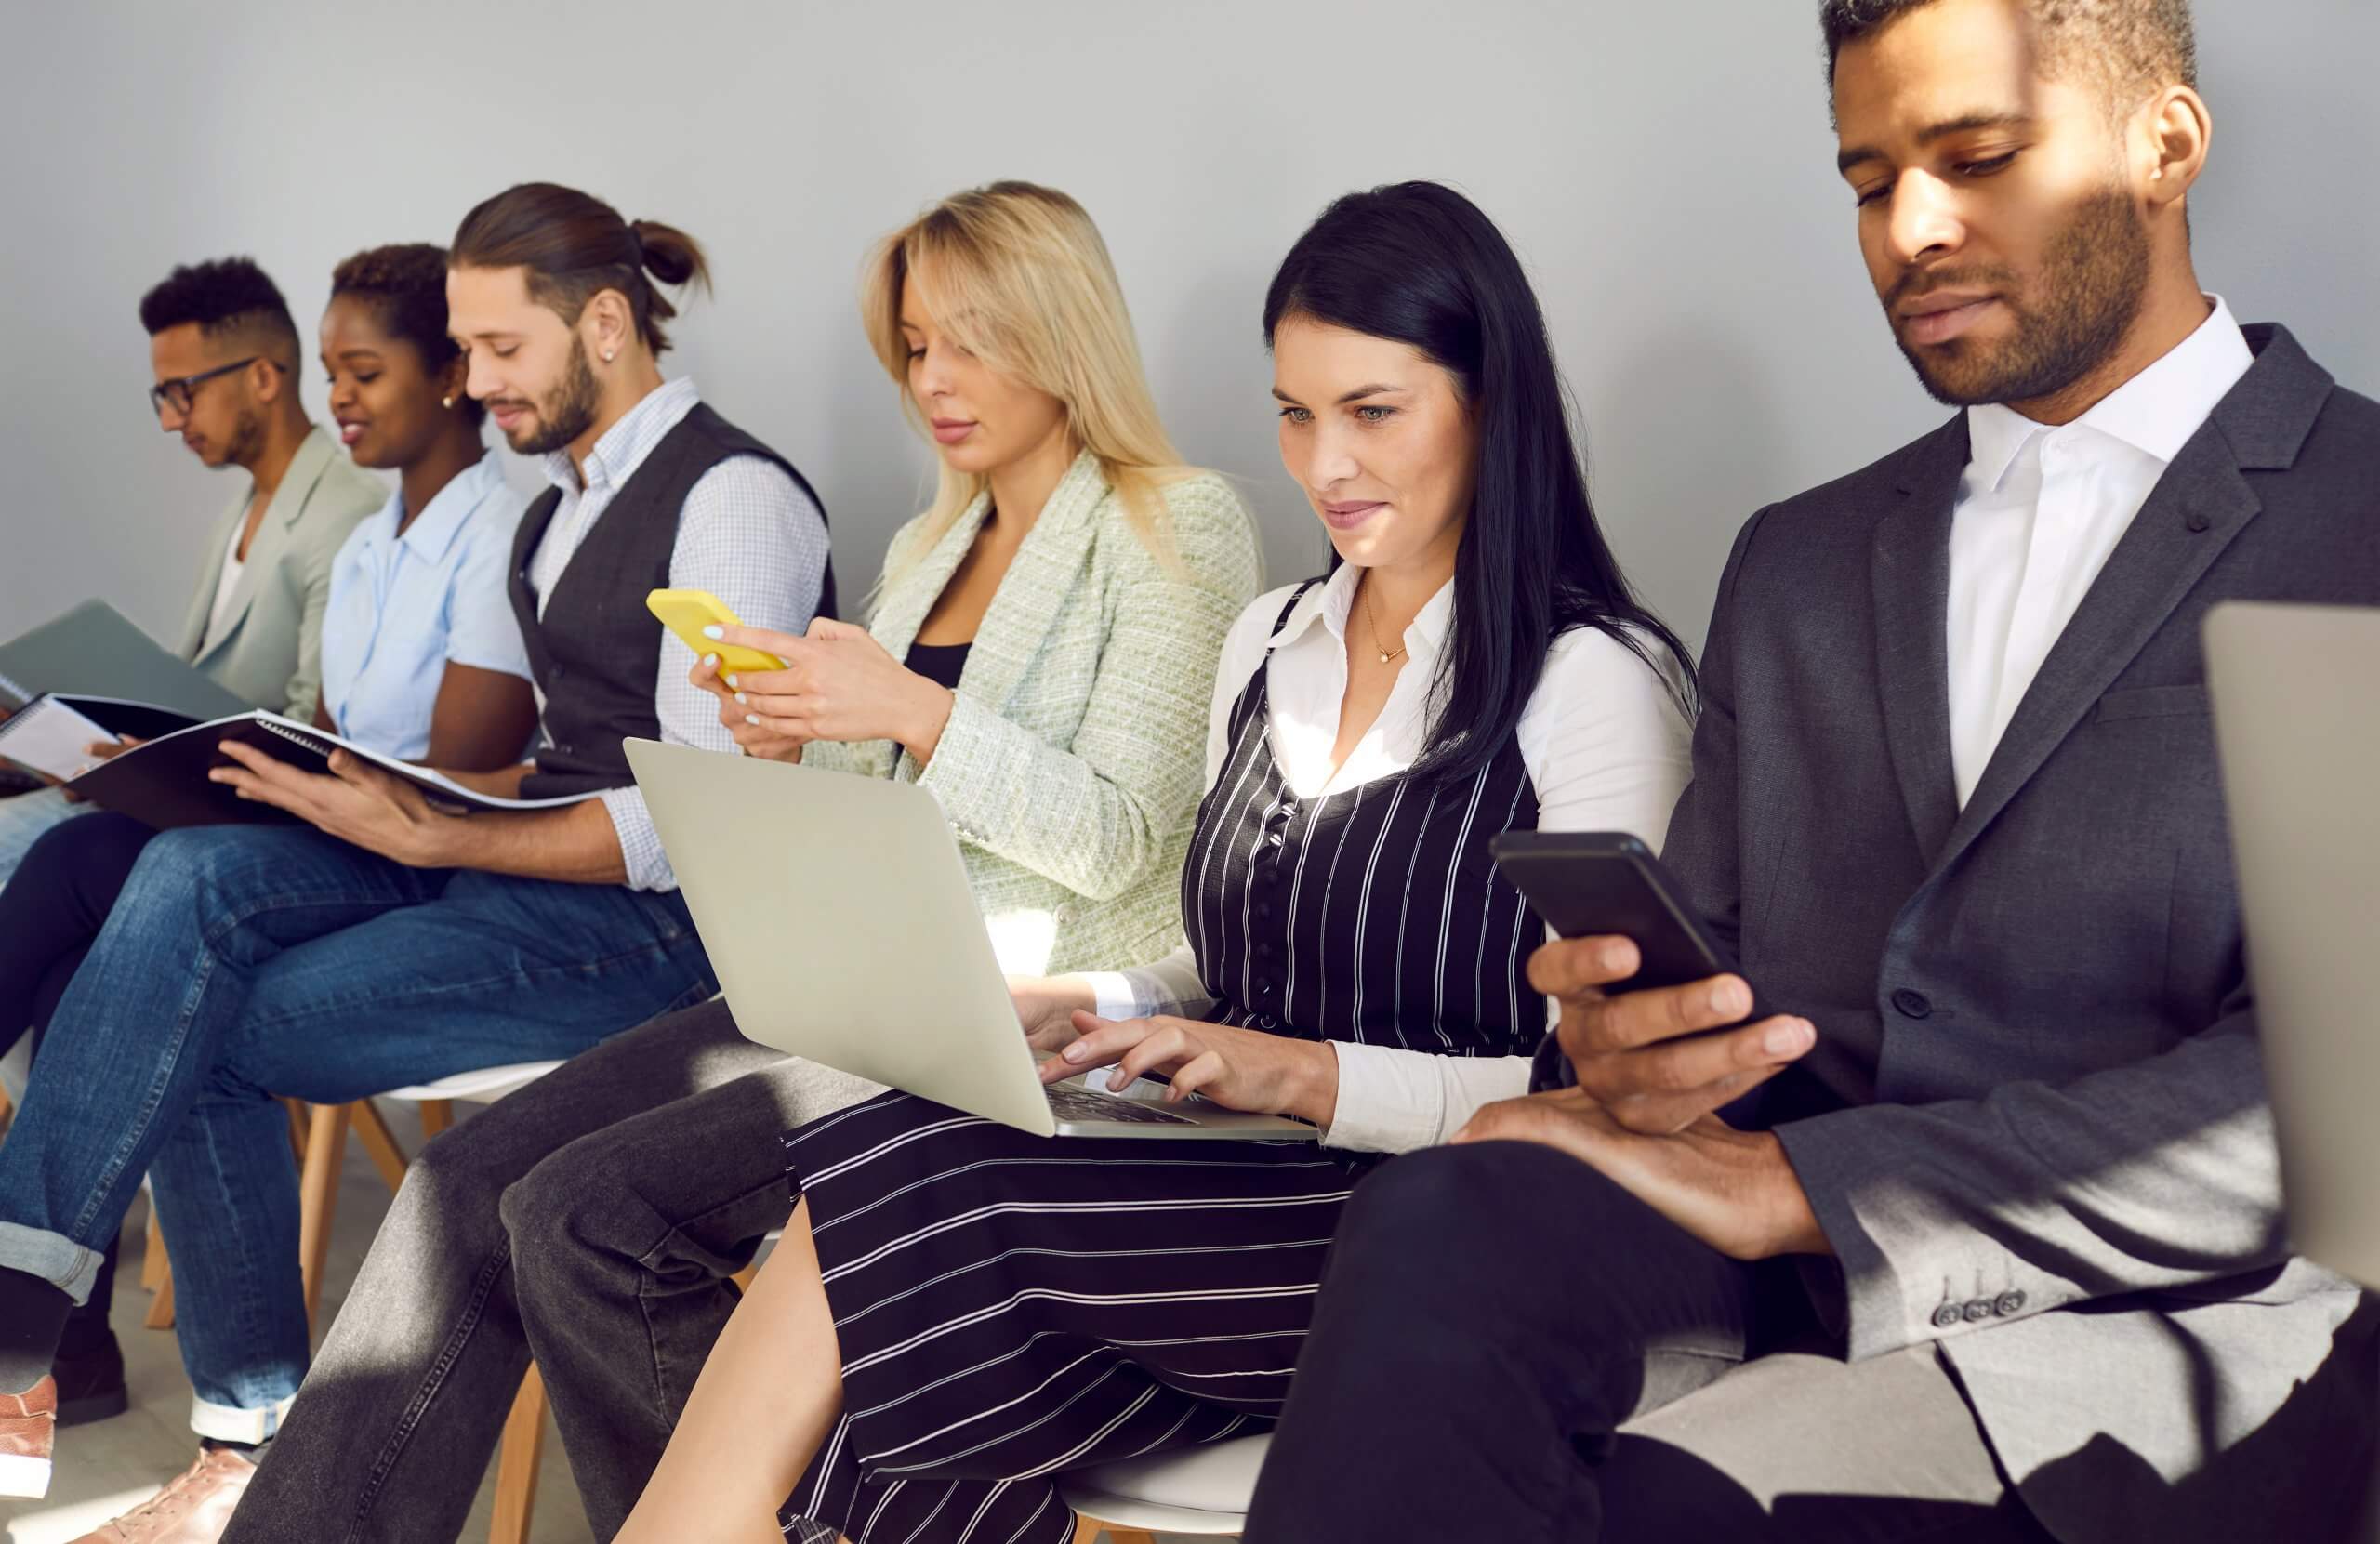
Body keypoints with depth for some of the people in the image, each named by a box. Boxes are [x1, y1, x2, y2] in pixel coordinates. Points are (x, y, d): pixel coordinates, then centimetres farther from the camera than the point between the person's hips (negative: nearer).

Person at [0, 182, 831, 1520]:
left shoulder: (734, 496, -11)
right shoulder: (563, 503, 19)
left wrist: (438, 841, -22)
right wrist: (426, 806, 1)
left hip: (658, 924, -8)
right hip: (542, 854, 8)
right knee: (193, 876, -15)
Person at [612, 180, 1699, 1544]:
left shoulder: (1597, 679, -7)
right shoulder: (1266, 644, 16)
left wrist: (1310, 1073, -21)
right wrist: (1098, 1013, 1)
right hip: (1238, 1174, 6)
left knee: (900, 1202, -25)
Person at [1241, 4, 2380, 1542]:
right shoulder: (1799, 563, 21)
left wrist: (1801, 1180, -17)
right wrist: (1619, 1049, -8)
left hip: (2170, 1311, -4)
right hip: (1778, 1262, 4)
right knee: (1438, 1229, -29)